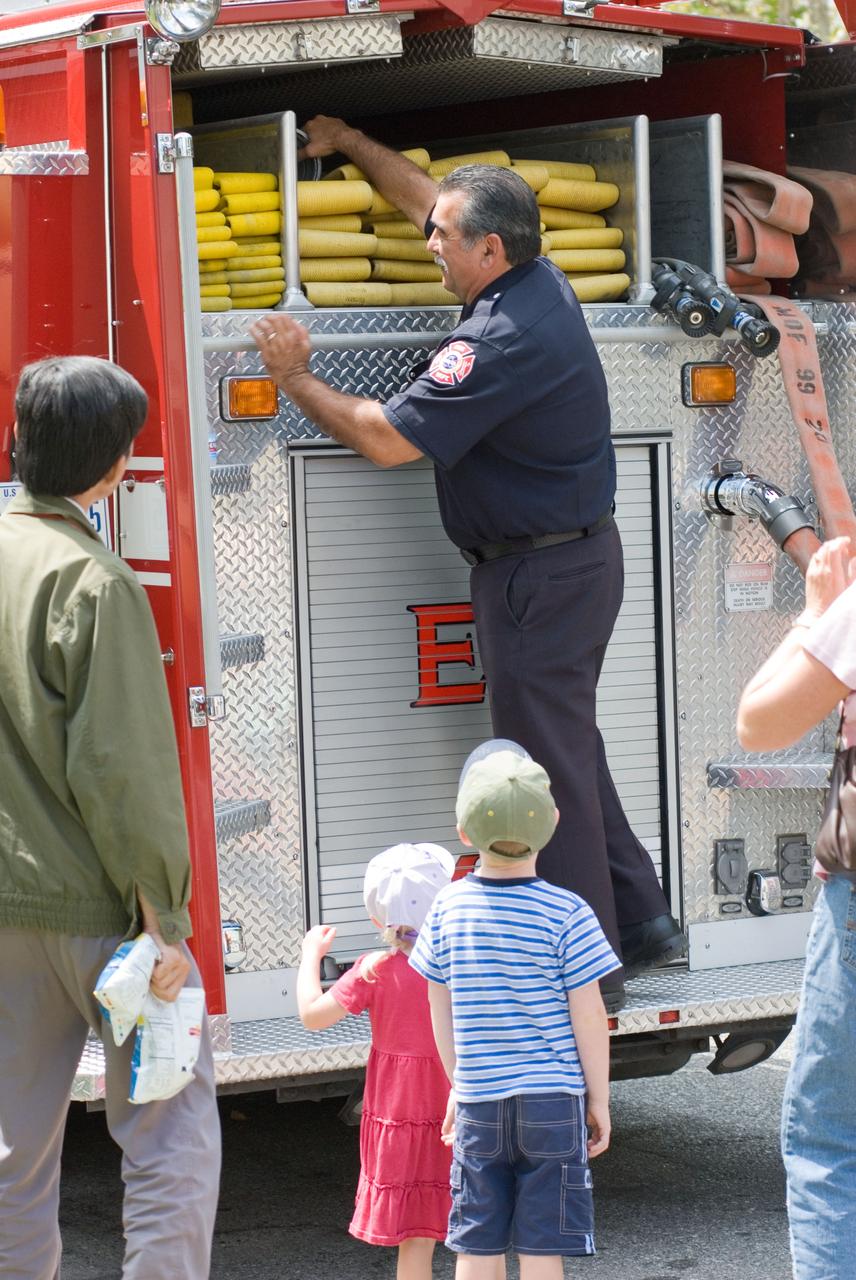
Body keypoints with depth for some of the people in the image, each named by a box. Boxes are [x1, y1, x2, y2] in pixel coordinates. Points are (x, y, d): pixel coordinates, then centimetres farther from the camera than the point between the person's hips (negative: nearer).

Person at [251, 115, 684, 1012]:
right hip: (579, 552, 10)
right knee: (570, 747, 18)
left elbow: (385, 439, -21)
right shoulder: (538, 283, 4)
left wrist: (295, 376, -8)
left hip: (537, 578, -10)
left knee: (547, 766, -3)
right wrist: (346, 143, 28)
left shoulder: (499, 343, -25)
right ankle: (638, 921, 24)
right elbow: (425, 197, 20)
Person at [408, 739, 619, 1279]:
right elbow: (588, 1017, -8)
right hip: (553, 1102, -3)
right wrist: (599, 1098, 4)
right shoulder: (567, 914, -12)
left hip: (478, 1104, 3)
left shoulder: (449, 906, -2)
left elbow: (441, 1011, 7)